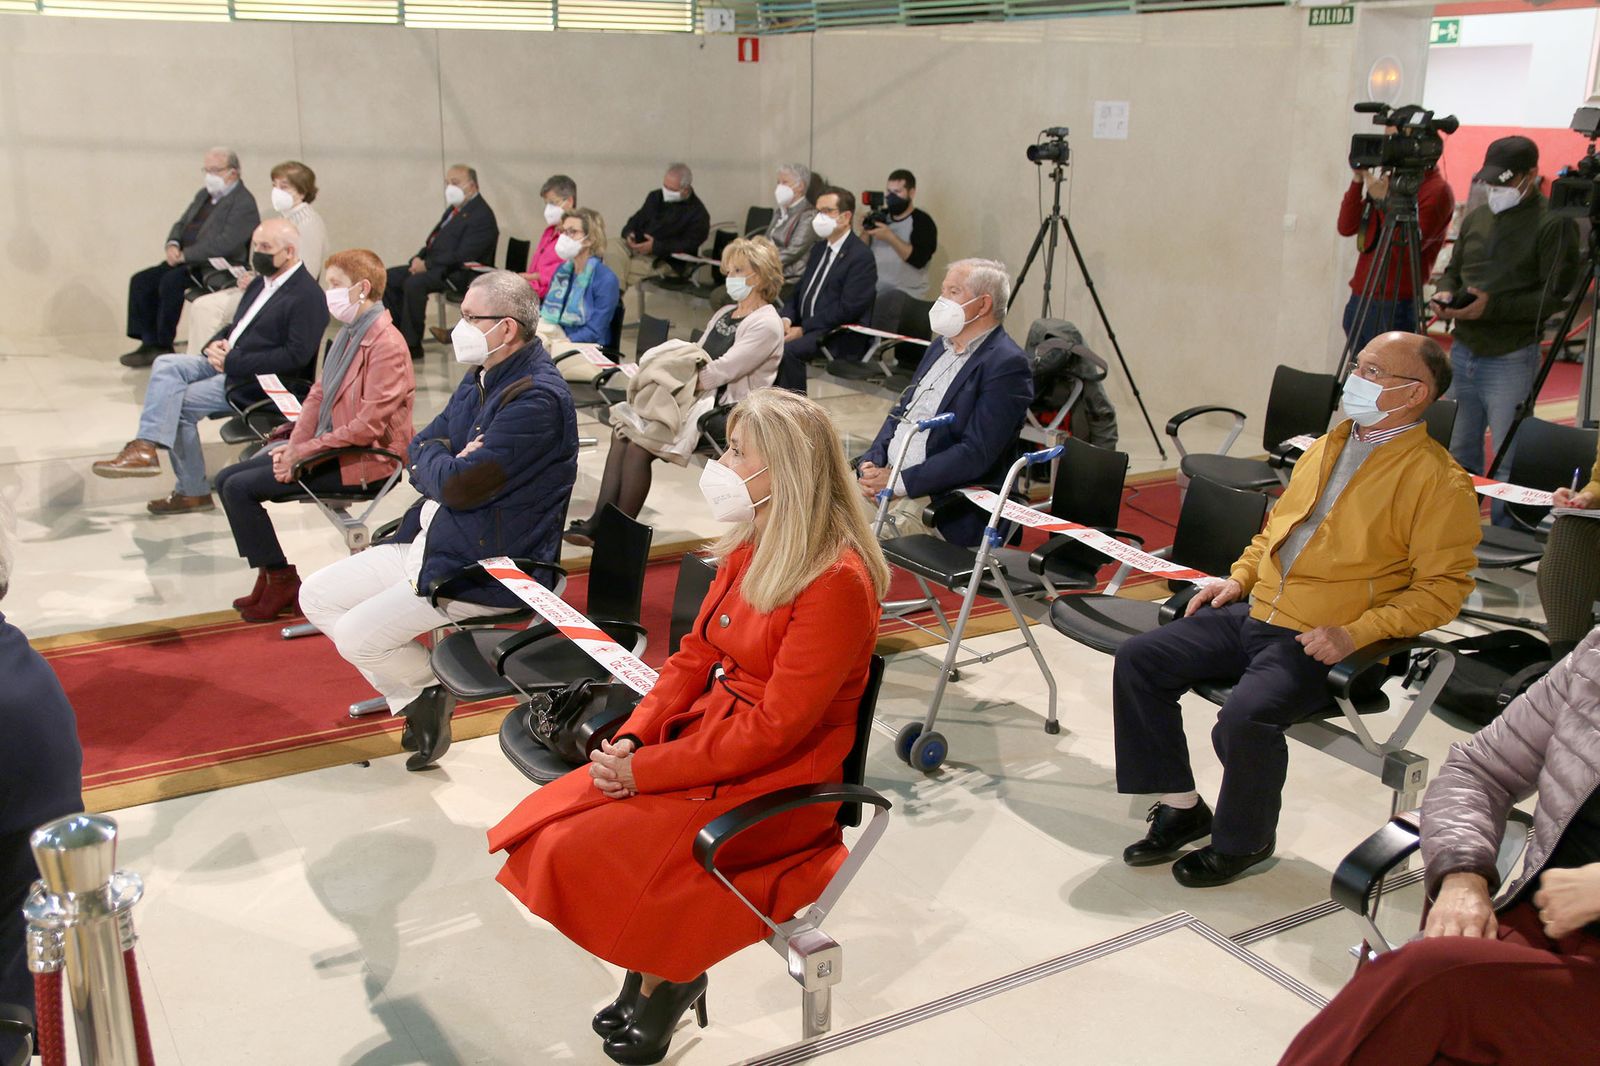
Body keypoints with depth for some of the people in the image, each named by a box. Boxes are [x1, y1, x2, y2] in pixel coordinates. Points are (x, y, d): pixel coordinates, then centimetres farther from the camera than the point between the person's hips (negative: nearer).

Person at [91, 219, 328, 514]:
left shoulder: (307, 296, -13)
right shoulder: (261, 284, 17)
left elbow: (296, 357, -21)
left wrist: (233, 362, -20)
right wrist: (216, 345, 1)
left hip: (255, 381, -9)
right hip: (227, 362, 9)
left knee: (179, 404, -16)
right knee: (167, 365, -11)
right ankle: (145, 446, -15)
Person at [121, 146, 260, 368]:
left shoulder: (244, 203, -11)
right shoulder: (204, 194, 17)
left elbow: (225, 243, -22)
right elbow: (181, 224, 22)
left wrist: (184, 255, -20)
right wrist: (173, 244, -2)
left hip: (217, 270, -9)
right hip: (188, 262, 9)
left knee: (170, 282, -29)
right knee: (141, 281, -6)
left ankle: (163, 346, -14)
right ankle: (150, 343, -3)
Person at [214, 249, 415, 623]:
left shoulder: (386, 344, -18)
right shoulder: (348, 334, 12)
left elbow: (369, 426, -24)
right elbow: (317, 396, 12)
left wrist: (304, 450, -19)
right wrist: (293, 445, -3)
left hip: (362, 461, -10)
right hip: (329, 448, 10)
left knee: (241, 488, -12)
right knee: (228, 479, 7)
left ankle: (283, 582, 1)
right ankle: (270, 576, 12)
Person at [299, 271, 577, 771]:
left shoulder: (536, 399, -22)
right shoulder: (482, 377, 9)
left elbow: (456, 486, -26)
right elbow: (419, 447, 12)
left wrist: (433, 459, -4)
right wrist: (445, 460, -10)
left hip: (485, 569, -10)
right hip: (430, 541, 10)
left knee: (356, 637, -16)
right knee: (316, 597, 8)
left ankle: (430, 692, 11)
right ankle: (418, 698, 9)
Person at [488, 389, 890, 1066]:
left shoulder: (837, 582, -21)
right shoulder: (749, 547, 6)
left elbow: (773, 730, -22)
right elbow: (693, 659, 10)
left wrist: (644, 770, -19)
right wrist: (631, 738, -6)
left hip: (779, 785, -8)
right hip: (702, 735, 8)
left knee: (589, 851, -19)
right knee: (547, 825, -9)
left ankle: (672, 978, 9)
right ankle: (655, 973, 8)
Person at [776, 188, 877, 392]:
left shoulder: (861, 257, -8)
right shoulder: (818, 248, 19)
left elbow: (847, 309, -16)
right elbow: (798, 291, 20)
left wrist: (803, 329, -18)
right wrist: (787, 319, -2)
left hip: (837, 337, -8)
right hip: (804, 328, 8)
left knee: (787, 350, -31)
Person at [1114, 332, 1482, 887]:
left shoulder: (1439, 480, -7)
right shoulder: (1327, 446, 17)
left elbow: (1443, 585, -11)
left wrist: (1357, 632, -20)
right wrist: (1239, 577, 12)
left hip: (1321, 643, -8)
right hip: (1253, 613, 8)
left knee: (1246, 718, -31)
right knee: (1138, 659, -5)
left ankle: (1244, 840, -1)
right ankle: (1181, 807, 8)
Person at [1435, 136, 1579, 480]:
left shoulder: (1554, 224, -7)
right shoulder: (1477, 217, 13)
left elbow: (1555, 295, -13)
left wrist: (1493, 306, -22)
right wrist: (1445, 293, 0)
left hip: (1510, 359, -6)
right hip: (1462, 351, 6)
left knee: (1508, 465, -4)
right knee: (1459, 455, 14)